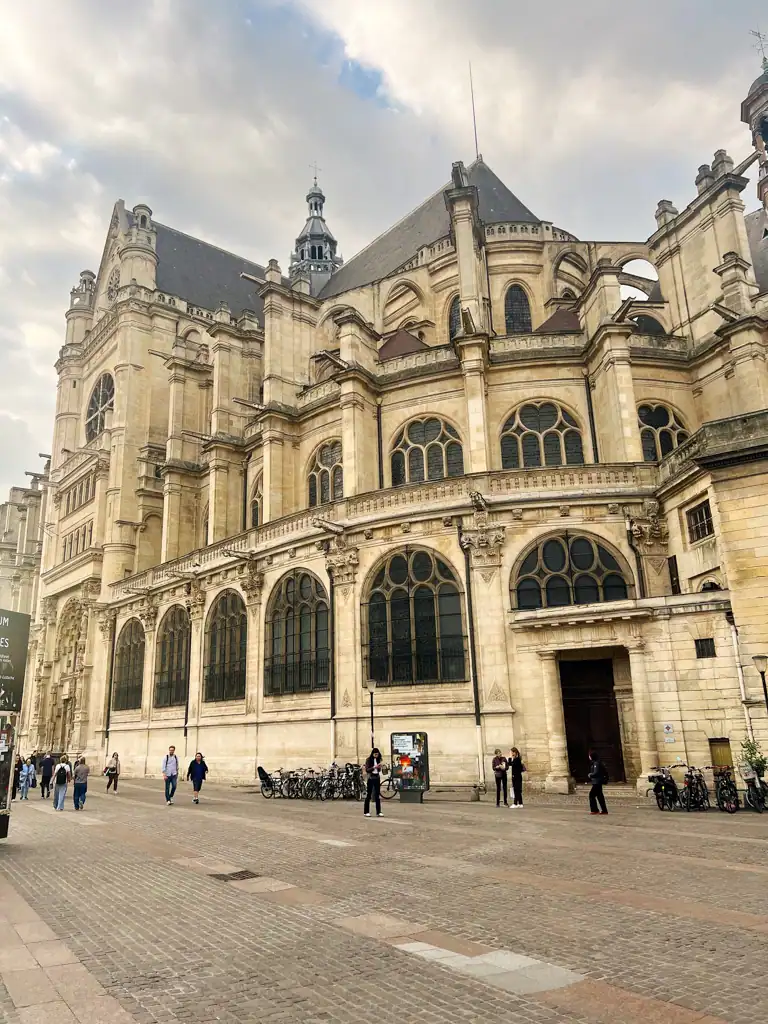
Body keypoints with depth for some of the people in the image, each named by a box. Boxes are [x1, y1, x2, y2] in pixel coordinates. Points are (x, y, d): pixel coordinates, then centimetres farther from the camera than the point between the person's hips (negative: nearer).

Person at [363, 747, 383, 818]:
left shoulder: (378, 760, 9)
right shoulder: (369, 760, -5)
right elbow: (367, 770, -12)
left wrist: (379, 767, -8)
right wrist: (374, 767, -24)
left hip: (377, 778, 5)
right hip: (371, 778, -5)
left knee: (378, 795, 3)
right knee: (368, 795, 0)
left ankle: (378, 812, 5)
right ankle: (366, 812, 5)